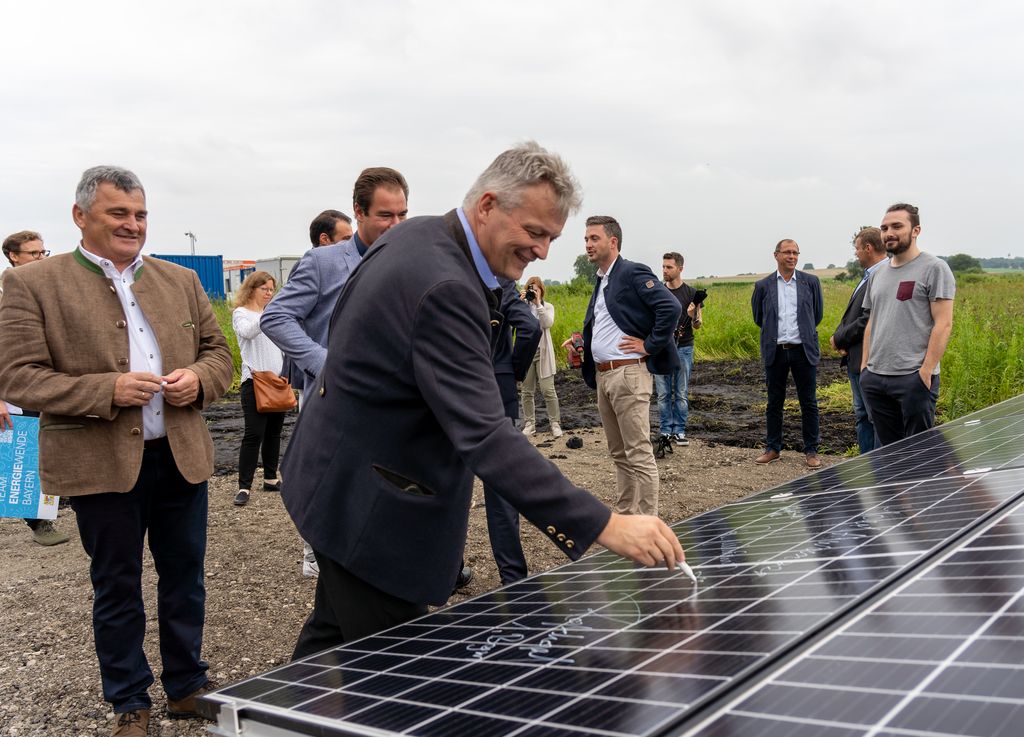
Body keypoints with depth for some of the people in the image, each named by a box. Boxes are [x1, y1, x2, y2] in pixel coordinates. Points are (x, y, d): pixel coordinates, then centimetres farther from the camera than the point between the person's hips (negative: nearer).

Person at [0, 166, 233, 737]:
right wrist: (108, 390, -21)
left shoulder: (182, 280, 10)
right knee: (116, 588, 11)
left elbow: (219, 351, 15)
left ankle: (187, 685, 32)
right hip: (102, 465, -3)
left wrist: (199, 380, -9)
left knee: (185, 578, 14)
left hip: (181, 457, 4)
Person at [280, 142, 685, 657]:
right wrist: (605, 526, -40)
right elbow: (484, 435, -36)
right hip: (368, 505, -10)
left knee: (334, 637, 24)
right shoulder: (445, 288, -29)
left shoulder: (417, 235, 3)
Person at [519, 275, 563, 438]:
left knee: (548, 390, -5)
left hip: (543, 352, -1)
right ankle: (529, 424, 11)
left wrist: (538, 303, -15)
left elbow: (548, 323, -15)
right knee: (527, 391, 4)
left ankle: (555, 423, 1)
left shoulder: (547, 306, 4)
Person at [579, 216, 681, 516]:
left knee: (639, 455, -6)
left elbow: (671, 307, -21)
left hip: (628, 374, -9)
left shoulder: (632, 273, -9)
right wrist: (580, 346, 11)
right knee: (619, 453, 15)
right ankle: (625, 516, 23)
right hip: (603, 375, 9)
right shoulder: (601, 281, 18)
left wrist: (649, 346, -16)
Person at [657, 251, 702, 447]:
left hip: (684, 348, -2)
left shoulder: (691, 293, -1)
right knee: (663, 393, 3)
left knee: (681, 393, 2)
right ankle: (666, 431, 10)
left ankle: (679, 431, 9)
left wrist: (694, 317, -23)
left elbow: (698, 326, -1)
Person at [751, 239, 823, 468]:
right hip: (775, 352, 1)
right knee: (774, 403, 9)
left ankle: (811, 451, 12)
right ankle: (773, 448, 19)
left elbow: (817, 314, 13)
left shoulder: (810, 282, 2)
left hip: (803, 350, 0)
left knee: (809, 403, 3)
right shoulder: (763, 285, 3)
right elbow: (758, 317, 15)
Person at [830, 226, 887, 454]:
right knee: (862, 415, 17)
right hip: (856, 360, 11)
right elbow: (852, 314, 17)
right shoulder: (868, 276, 14)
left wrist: (839, 339, -12)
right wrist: (839, 337, 0)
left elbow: (868, 321, -24)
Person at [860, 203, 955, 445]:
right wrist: (865, 364, 13)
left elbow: (943, 324, -10)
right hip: (875, 379, 7)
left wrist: (926, 371, -16)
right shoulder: (879, 274, 17)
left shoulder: (934, 268, -4)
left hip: (914, 378, -7)